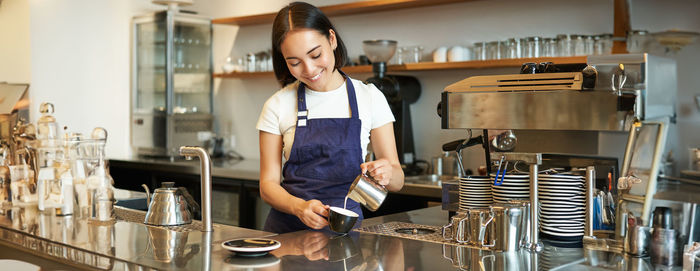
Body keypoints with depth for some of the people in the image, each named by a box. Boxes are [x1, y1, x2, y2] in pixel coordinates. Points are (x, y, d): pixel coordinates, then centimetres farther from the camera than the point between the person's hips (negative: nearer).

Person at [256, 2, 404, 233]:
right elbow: (268, 184, 3)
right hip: (288, 230, 1)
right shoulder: (278, 106, 3)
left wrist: (387, 173, -18)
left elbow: (397, 180, 5)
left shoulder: (370, 98, 4)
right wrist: (300, 207, -17)